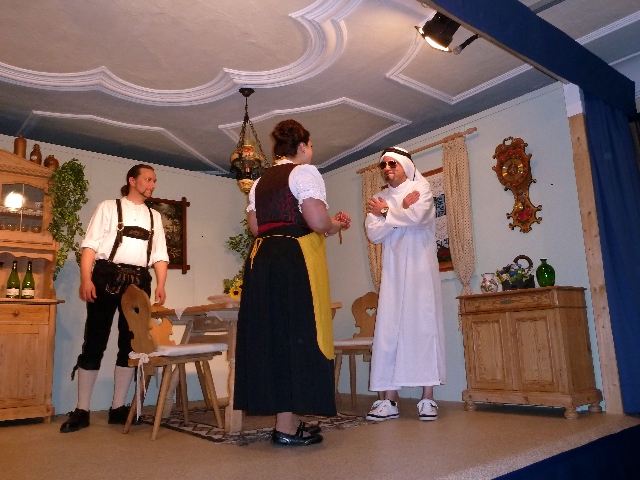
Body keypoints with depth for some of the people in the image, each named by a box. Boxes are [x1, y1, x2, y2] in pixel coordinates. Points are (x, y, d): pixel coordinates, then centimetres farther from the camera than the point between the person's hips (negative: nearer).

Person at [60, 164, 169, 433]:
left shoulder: (154, 216, 18)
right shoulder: (109, 208, 8)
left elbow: (160, 255, 12)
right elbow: (90, 244, -1)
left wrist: (160, 285, -2)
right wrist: (86, 279, -13)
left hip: (139, 281, 4)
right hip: (107, 276, -4)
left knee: (130, 343, 6)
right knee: (95, 341, -1)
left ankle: (118, 408, 16)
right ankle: (81, 410, 8)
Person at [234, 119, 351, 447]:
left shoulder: (260, 181, 20)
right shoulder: (304, 172, -2)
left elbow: (255, 226, 15)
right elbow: (317, 221, -15)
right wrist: (335, 226, 4)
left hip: (261, 260, 8)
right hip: (295, 260, -8)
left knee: (270, 334, 9)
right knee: (296, 335, -4)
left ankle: (285, 418, 18)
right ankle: (286, 426, 0)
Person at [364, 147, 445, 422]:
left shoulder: (421, 189, 6)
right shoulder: (378, 200, 16)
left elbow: (418, 216, -15)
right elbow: (373, 233, 0)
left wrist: (386, 212, -2)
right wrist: (400, 211, -7)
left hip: (420, 270, -3)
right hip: (393, 272, 3)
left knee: (424, 327, -4)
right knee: (388, 330, -3)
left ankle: (428, 399, 2)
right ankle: (389, 401, 2)